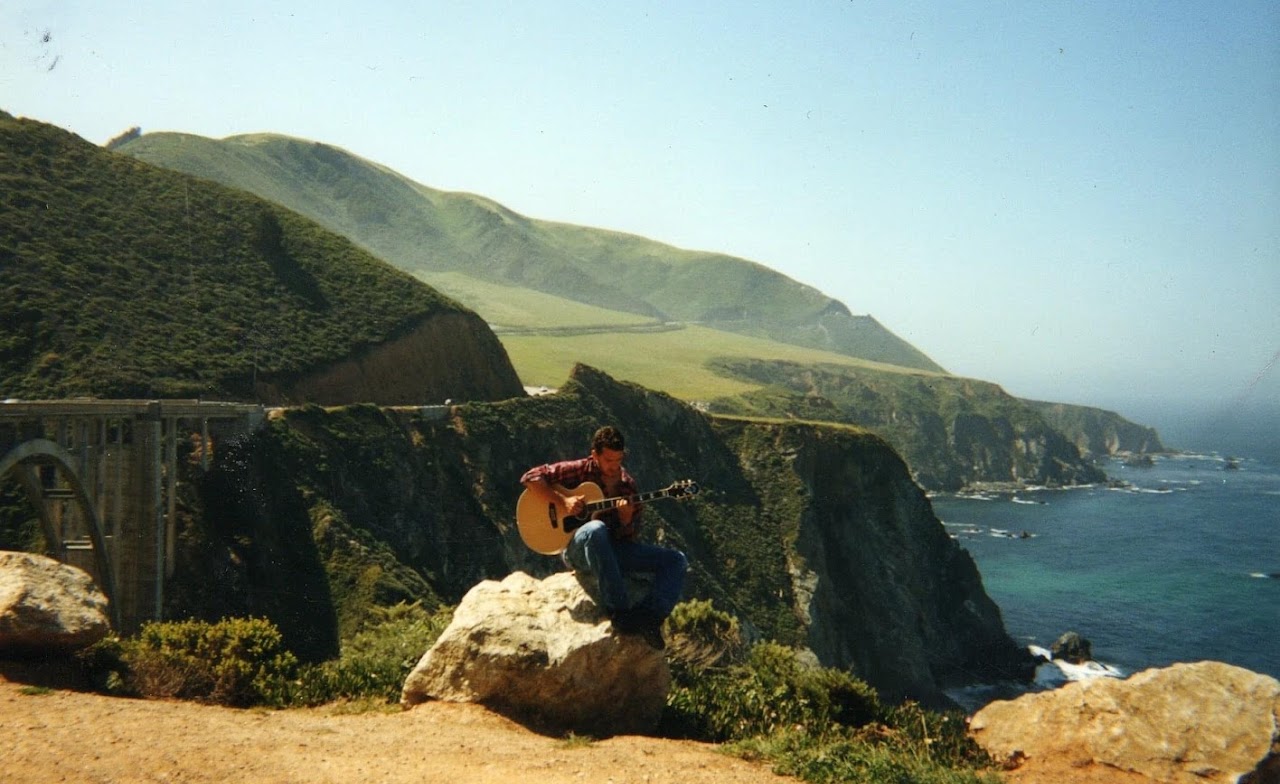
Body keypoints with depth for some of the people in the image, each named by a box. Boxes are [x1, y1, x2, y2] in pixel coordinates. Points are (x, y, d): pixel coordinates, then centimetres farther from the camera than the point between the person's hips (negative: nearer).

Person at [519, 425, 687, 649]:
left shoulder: (628, 485, 8)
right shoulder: (580, 470, -3)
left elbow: (630, 537, 7)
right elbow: (531, 477, -9)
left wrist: (626, 520, -16)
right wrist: (563, 500, -19)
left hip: (615, 549, 5)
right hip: (578, 548, -5)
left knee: (677, 560, -10)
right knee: (596, 529, -42)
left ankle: (648, 616, -32)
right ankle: (620, 612, -37)